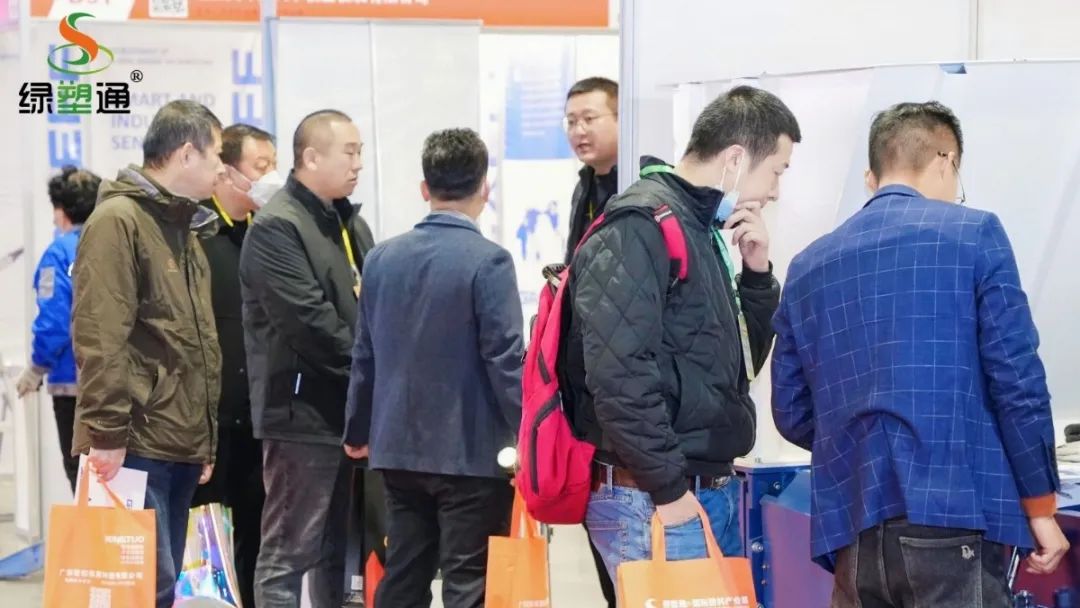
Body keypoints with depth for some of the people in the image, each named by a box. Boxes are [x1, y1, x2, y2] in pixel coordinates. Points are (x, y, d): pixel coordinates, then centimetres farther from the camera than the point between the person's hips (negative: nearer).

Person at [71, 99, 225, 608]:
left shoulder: (184, 228, 20)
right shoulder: (118, 221, -10)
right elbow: (98, 337, -18)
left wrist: (206, 437, 21)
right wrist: (107, 432, -21)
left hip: (180, 445, 9)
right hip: (135, 444, -9)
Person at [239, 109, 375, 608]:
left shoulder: (351, 224, 17)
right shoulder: (276, 228, -12)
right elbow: (309, 319, -20)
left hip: (353, 410, 9)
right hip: (305, 412, -9)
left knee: (340, 548, 14)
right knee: (290, 552, -4)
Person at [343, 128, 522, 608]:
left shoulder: (383, 258, 6)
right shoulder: (488, 261, -13)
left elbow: (365, 354, 12)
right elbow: (504, 358, -15)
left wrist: (358, 431, 24)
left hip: (399, 448, 6)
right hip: (471, 451, -6)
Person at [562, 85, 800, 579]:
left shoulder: (705, 230, 16)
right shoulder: (641, 227, -14)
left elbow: (739, 363, 22)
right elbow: (619, 371, -24)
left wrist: (756, 273, 7)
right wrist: (669, 488, -19)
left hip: (716, 494, 10)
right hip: (654, 500, -10)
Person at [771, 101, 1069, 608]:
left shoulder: (807, 267, 13)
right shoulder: (973, 234, 0)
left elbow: (792, 414, 15)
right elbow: (1016, 381, -5)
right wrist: (1040, 506, 3)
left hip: (851, 528, 5)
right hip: (950, 518, -5)